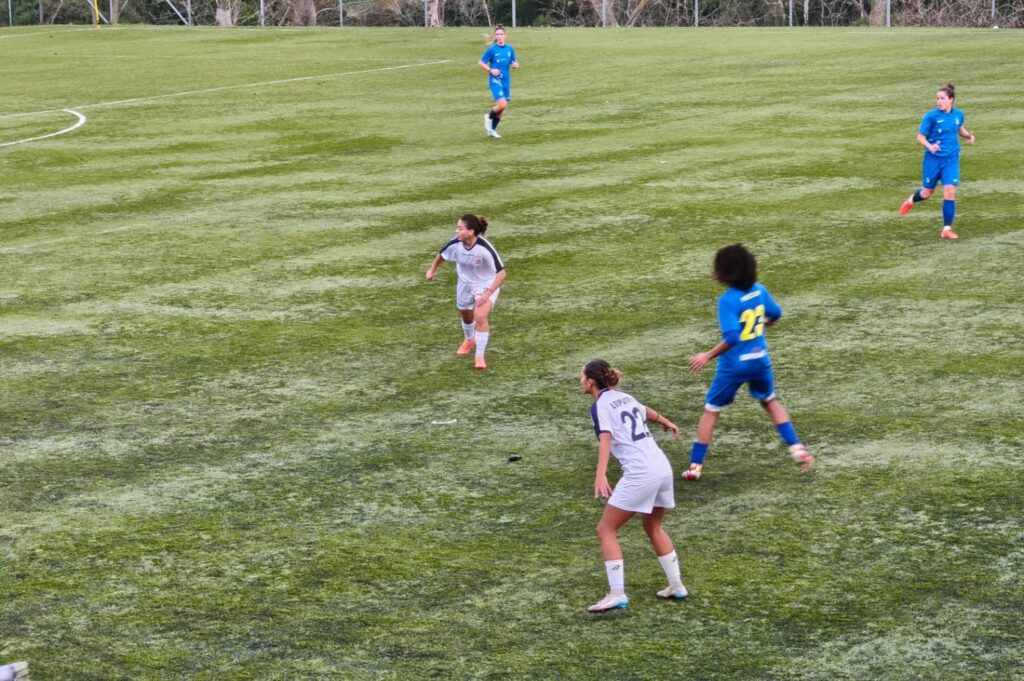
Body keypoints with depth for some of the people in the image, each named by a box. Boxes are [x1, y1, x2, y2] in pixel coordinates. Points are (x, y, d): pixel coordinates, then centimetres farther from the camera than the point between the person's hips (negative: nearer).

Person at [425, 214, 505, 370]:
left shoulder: (485, 248, -36)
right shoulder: (455, 244, -23)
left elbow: (501, 273, -31)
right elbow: (442, 255, 2)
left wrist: (488, 294, -37)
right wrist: (432, 270, 15)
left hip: (486, 284, -5)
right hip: (465, 283, 5)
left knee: (481, 317, -24)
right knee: (466, 316, 24)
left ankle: (480, 356, -12)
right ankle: (469, 340, 58)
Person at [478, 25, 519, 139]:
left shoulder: (510, 49, 5)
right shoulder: (492, 49, -8)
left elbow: (514, 63, 16)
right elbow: (480, 63, -2)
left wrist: (515, 65, -8)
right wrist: (490, 70, -15)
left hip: (506, 81, 5)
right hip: (495, 81, -5)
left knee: (502, 108, 9)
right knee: (502, 104, -20)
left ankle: (492, 130, 26)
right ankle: (489, 117, 9)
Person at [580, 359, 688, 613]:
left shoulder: (600, 405, -4)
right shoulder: (624, 397, 18)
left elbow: (605, 438, -21)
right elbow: (647, 412, 39)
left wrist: (600, 475, -35)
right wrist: (667, 423, 61)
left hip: (639, 475, -8)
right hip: (663, 468, 8)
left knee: (606, 530, 1)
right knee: (653, 527, 27)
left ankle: (617, 594, -6)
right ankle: (676, 586, 28)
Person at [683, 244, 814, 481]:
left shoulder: (727, 301, -21)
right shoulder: (759, 291, -3)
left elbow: (732, 337, -28)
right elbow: (775, 313, 13)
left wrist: (708, 356, -21)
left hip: (734, 365, -5)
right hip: (760, 360, 5)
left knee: (711, 411, 10)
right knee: (770, 402, 28)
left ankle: (695, 466, 11)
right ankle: (797, 448, 19)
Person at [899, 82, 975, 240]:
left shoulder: (958, 114, -1)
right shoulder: (931, 116, -12)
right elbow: (920, 137, -10)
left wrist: (968, 135, 0)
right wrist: (929, 146, -30)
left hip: (951, 160, 2)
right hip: (933, 159, -2)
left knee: (950, 193, -10)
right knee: (927, 193, 12)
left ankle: (947, 229, -2)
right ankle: (912, 200, 48)